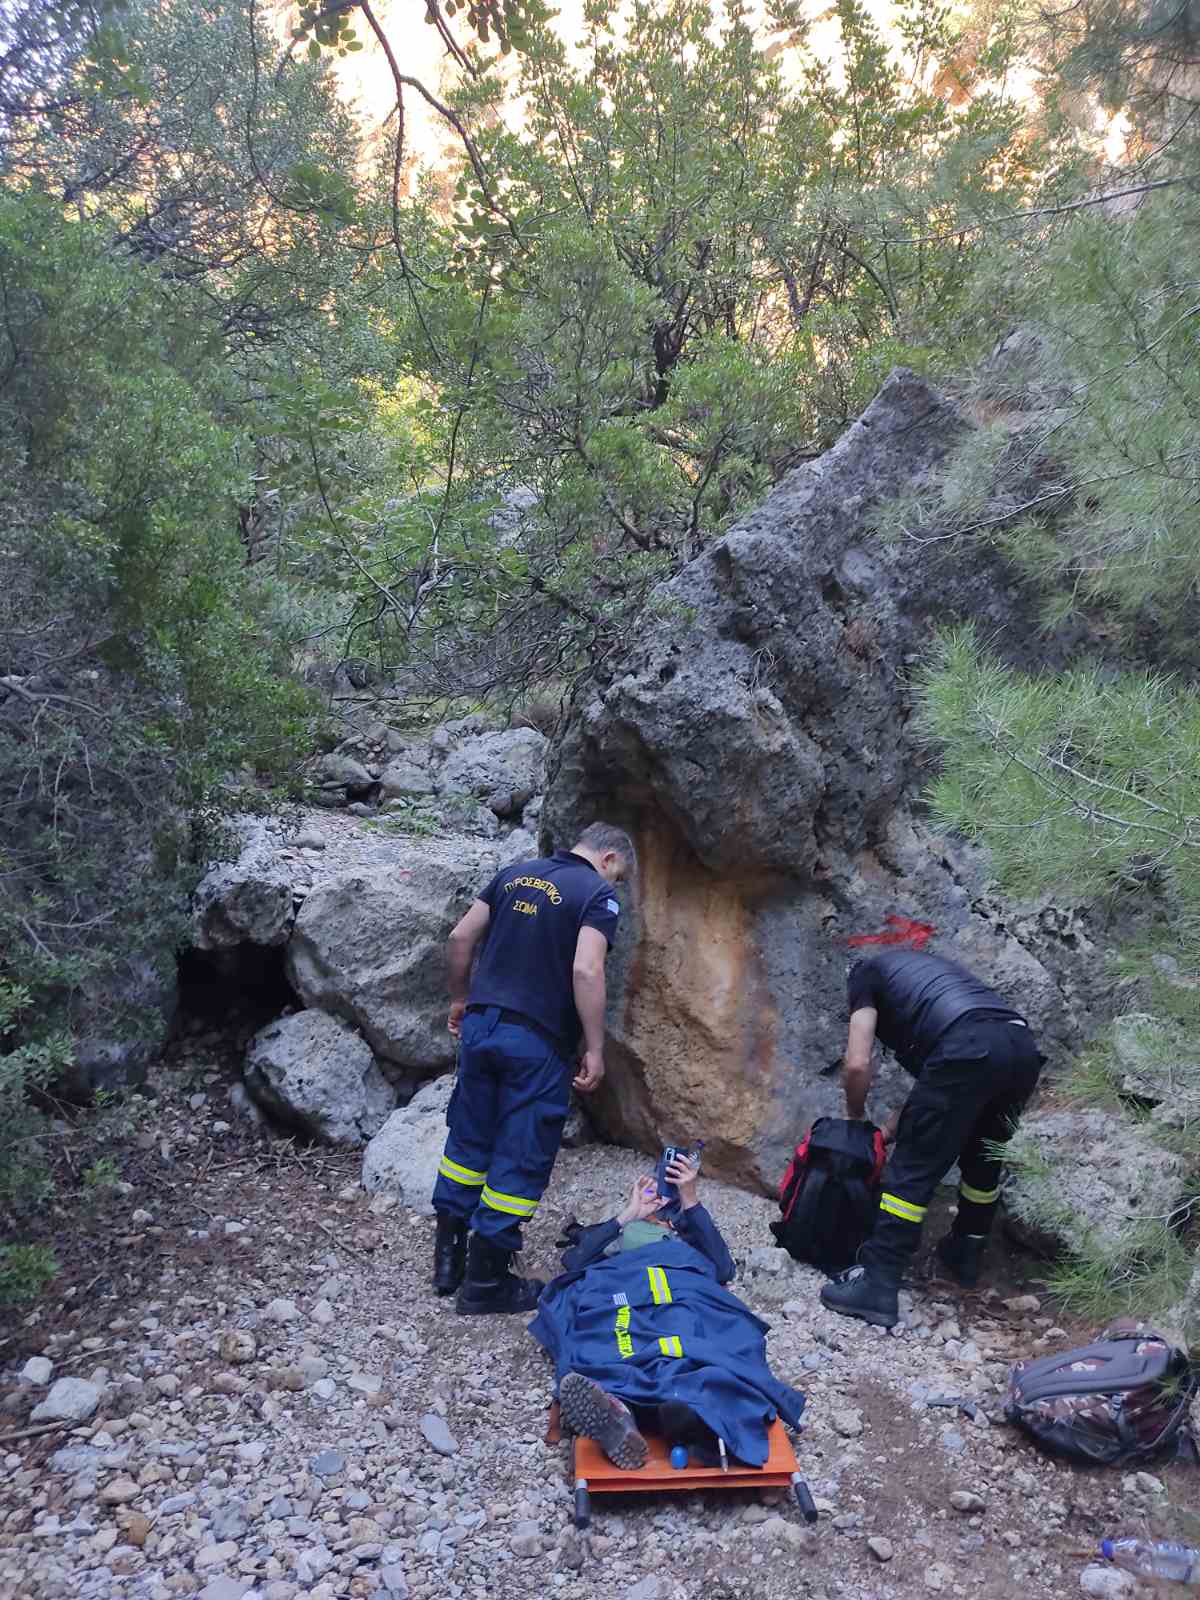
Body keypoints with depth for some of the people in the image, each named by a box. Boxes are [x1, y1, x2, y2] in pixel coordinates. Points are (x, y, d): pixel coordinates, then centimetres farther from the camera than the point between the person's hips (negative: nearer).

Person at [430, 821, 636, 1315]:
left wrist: (461, 998, 21)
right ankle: (486, 1281, 14)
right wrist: (595, 1049, -14)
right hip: (536, 1042, -6)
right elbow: (585, 971, -20)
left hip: (480, 1024, 6)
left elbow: (460, 937, 9)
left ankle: (448, 1257, 28)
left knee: (469, 1139, 18)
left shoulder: (515, 873, 11)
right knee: (520, 1159, 6)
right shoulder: (598, 894, -7)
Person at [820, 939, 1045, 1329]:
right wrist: (894, 1127, 39)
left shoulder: (865, 974, 20)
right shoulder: (929, 967, 39)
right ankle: (964, 1256, 41)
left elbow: (858, 1065, 8)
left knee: (913, 1169, 2)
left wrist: (856, 1117, 26)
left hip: (968, 1051, -7)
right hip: (1024, 1047, 7)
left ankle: (877, 1285, 3)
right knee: (983, 1157, 27)